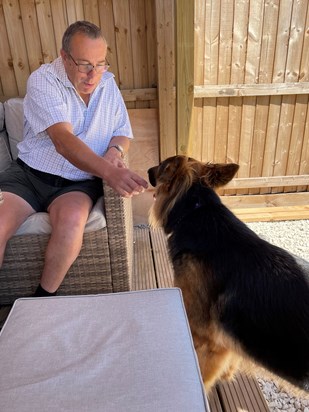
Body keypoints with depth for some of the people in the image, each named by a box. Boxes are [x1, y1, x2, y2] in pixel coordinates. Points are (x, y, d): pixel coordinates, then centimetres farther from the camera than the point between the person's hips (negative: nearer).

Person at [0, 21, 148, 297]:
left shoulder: (108, 83, 5)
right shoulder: (42, 81, -11)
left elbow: (123, 132, 11)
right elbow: (63, 140, -26)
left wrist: (114, 151, -14)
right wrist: (108, 171, -42)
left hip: (78, 181, 2)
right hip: (29, 173, -1)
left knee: (72, 220, -31)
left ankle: (44, 298, -9)